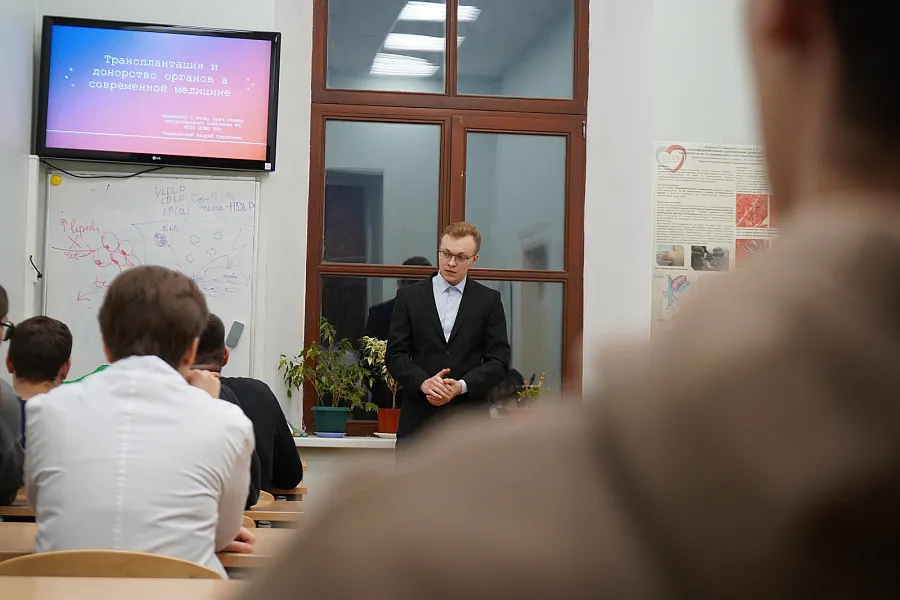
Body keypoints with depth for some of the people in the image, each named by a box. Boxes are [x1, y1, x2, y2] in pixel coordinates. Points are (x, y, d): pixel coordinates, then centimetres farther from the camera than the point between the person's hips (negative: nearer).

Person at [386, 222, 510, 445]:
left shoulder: (489, 300, 7)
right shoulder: (409, 296, 8)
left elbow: (498, 360, 2)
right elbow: (395, 354, 4)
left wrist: (462, 386, -14)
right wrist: (423, 382, -15)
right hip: (418, 419, 0)